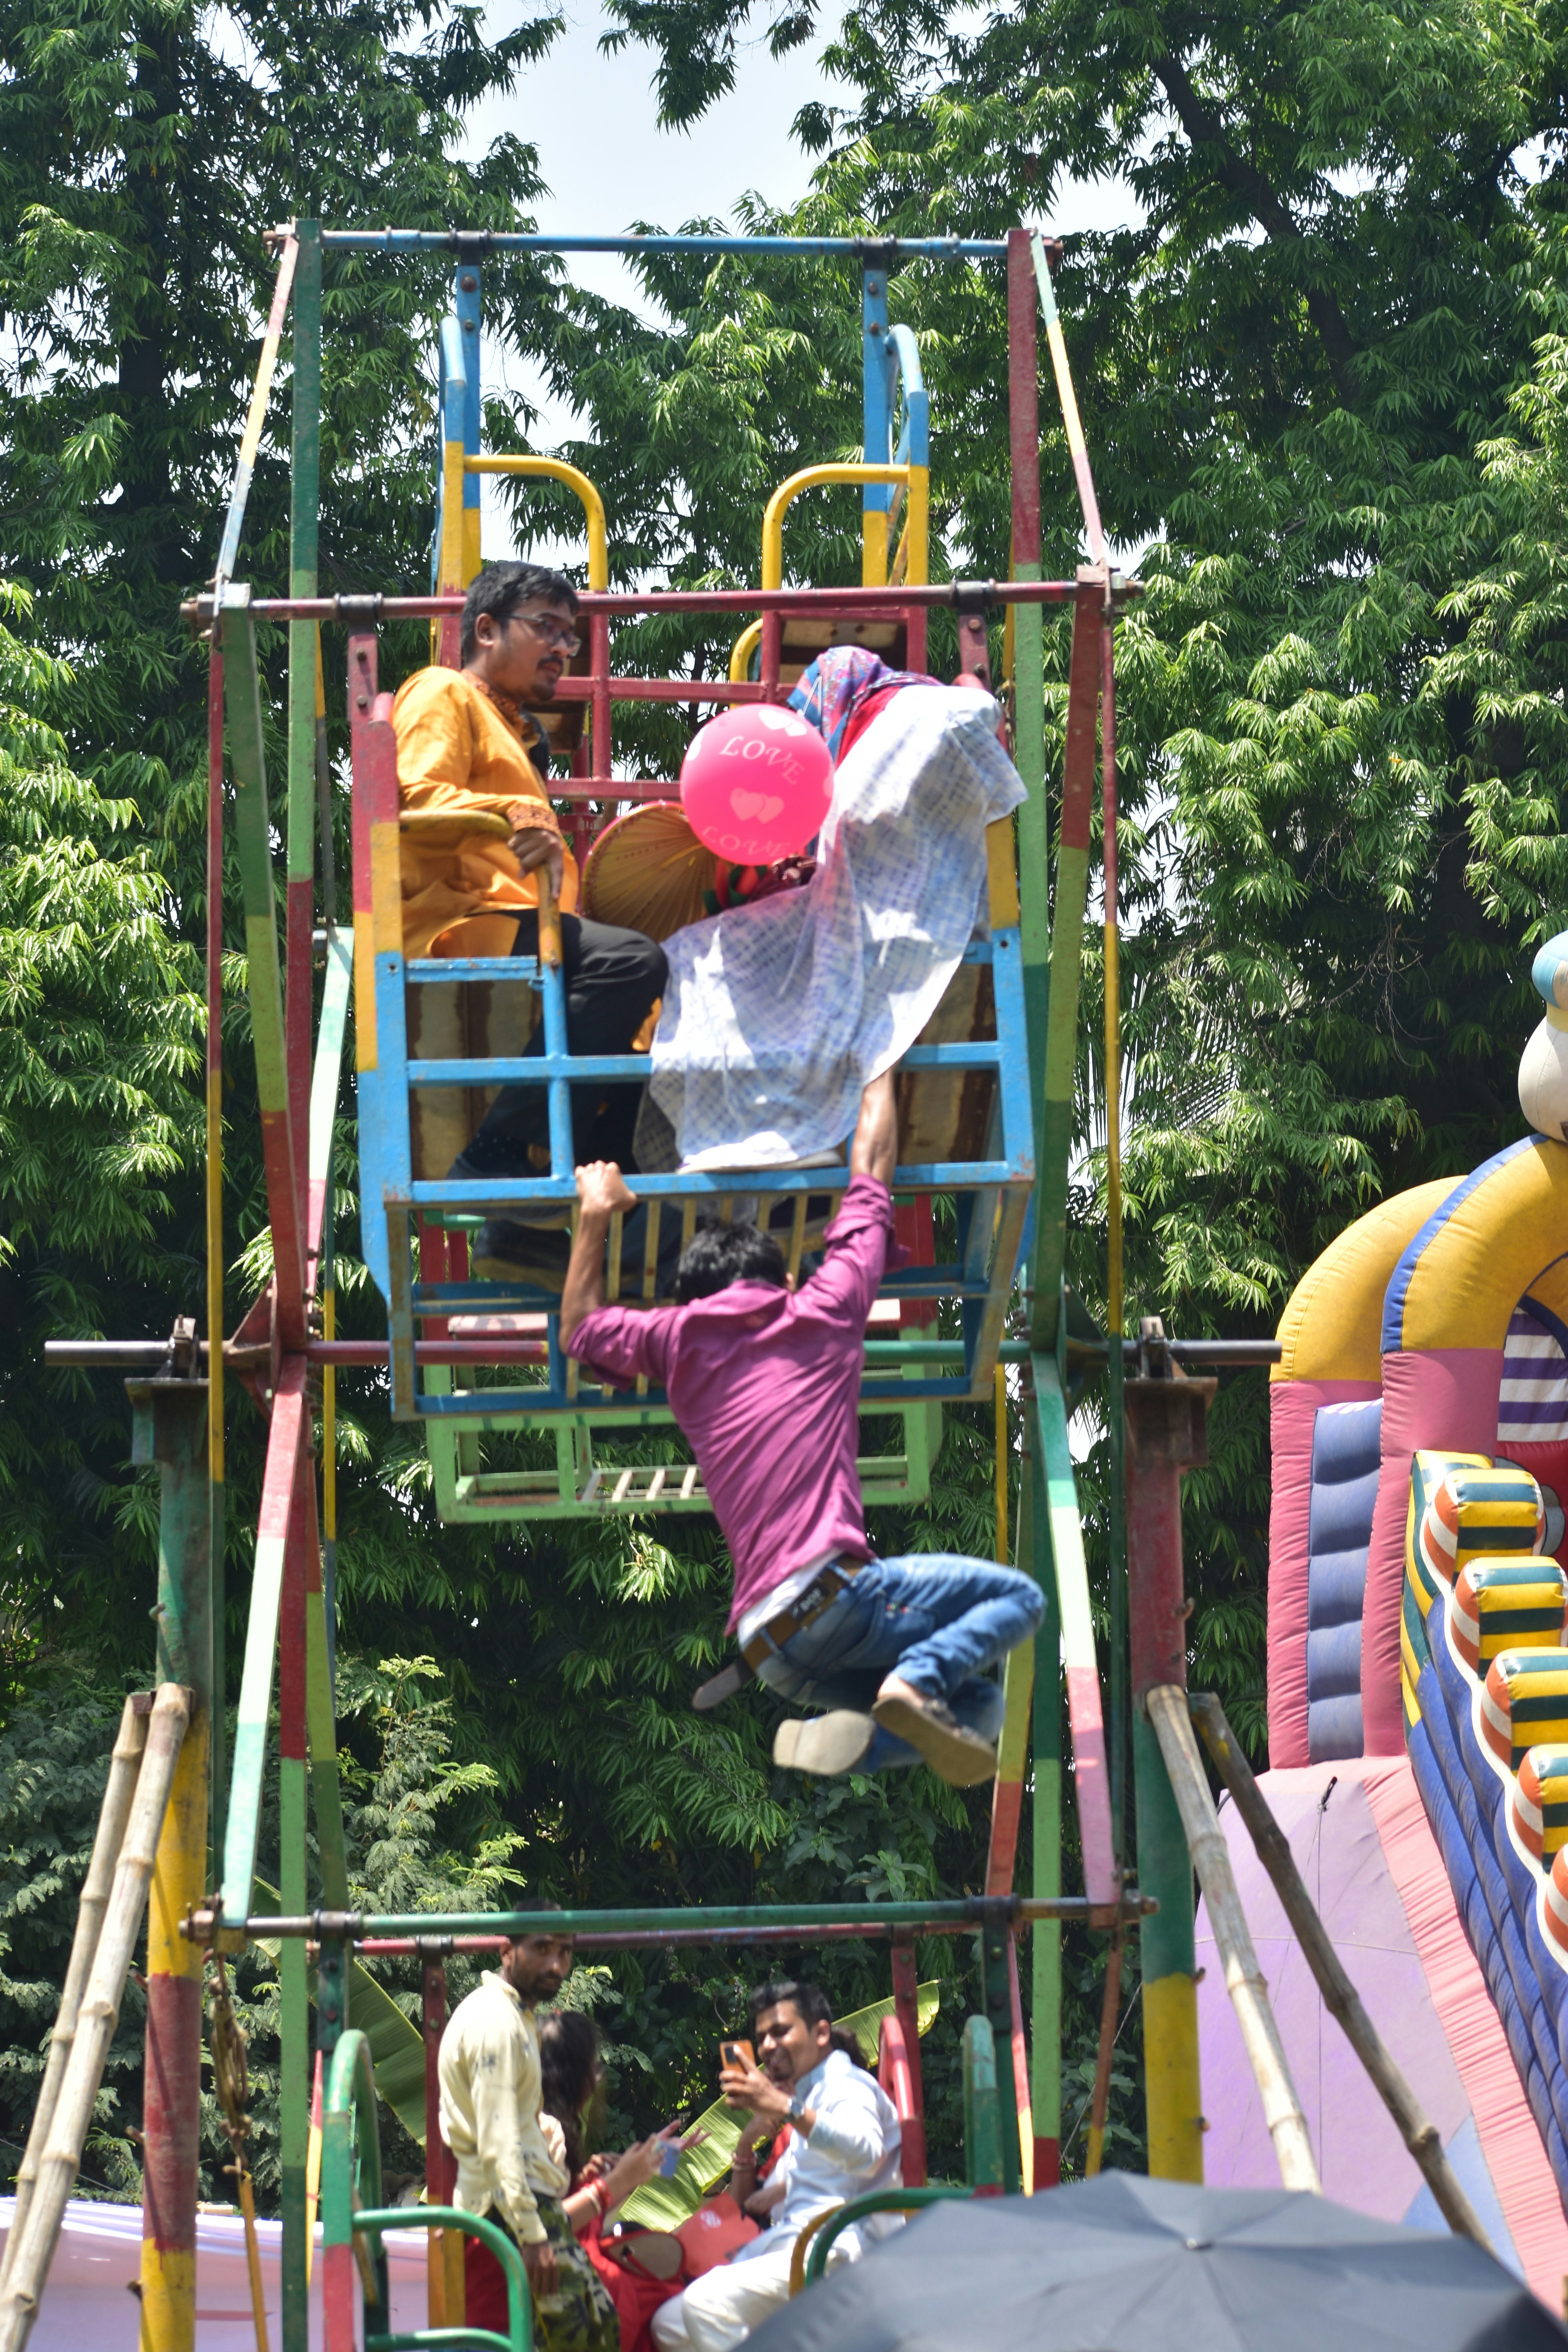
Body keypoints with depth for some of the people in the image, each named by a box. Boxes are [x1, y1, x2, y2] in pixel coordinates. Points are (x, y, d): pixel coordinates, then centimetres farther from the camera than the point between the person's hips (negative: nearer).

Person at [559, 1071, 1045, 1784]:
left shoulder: (680, 1342, 18)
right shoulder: (823, 1310, 11)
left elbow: (580, 1330, 39)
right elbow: (870, 1172, 23)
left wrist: (593, 1219, 43)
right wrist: (880, 1071, 37)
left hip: (767, 1646, 5)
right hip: (827, 1589, -5)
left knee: (980, 1705, 15)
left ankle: (851, 1738, -15)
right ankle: (921, 1677, -20)